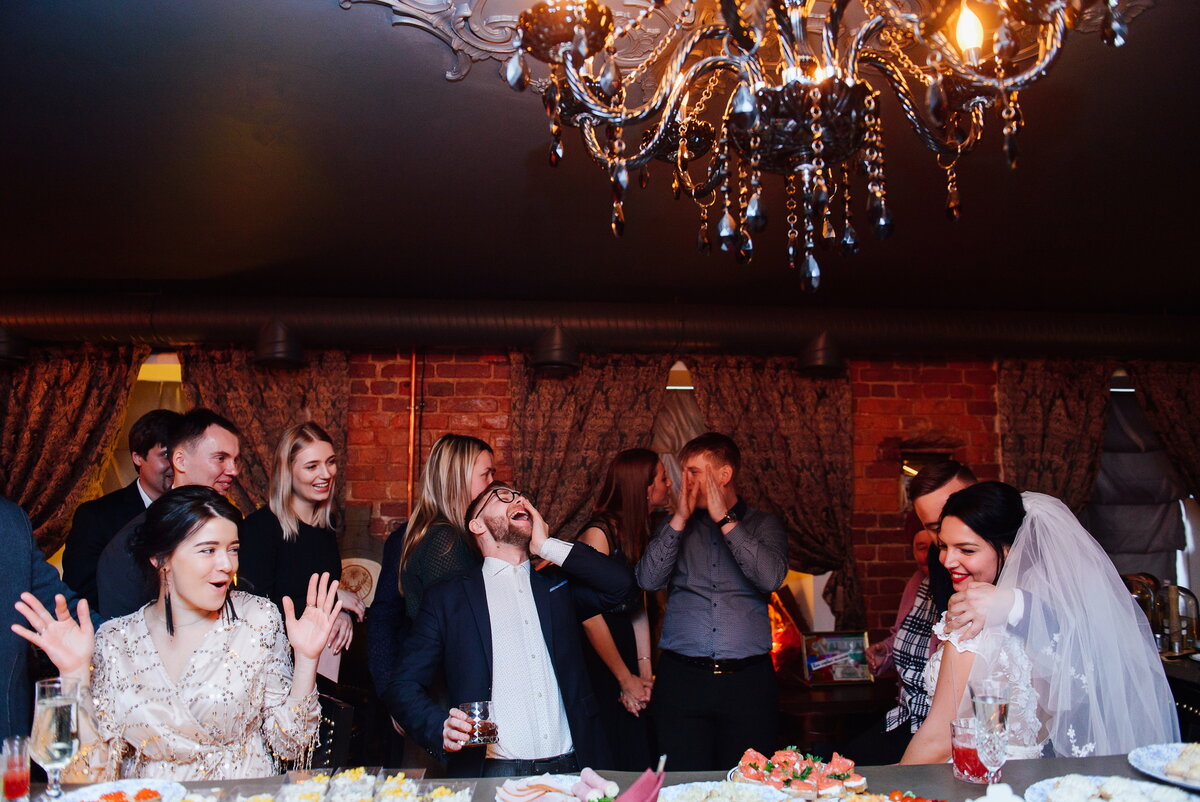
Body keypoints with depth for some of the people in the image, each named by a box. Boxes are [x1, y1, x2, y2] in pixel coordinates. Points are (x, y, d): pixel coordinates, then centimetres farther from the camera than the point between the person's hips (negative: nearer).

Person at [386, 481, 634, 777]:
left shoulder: (558, 586, 21)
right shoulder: (446, 598, 13)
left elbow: (620, 583, 4)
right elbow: (404, 685, 9)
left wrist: (547, 546, 8)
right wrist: (441, 726, -11)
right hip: (494, 773, -3)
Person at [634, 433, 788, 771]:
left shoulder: (763, 525, 10)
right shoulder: (676, 527, 14)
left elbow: (771, 578, -10)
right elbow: (648, 580, -1)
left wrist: (724, 519, -7)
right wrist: (680, 518, -4)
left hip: (747, 680, -1)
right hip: (681, 678, 1)